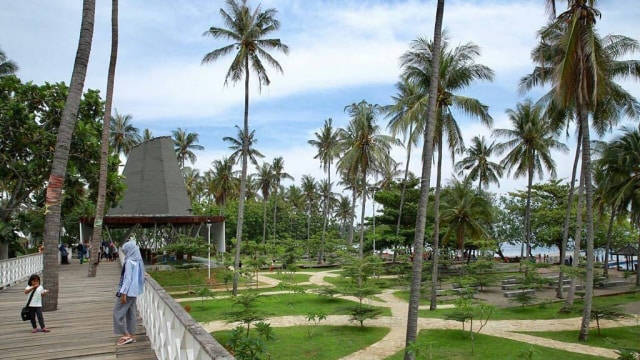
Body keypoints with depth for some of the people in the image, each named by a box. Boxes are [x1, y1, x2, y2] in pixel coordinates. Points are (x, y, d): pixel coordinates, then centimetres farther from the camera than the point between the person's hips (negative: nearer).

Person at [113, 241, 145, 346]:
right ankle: (132, 335, 17)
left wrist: (123, 293, -19)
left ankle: (126, 335, 1)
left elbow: (127, 278, -21)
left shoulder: (129, 262, -18)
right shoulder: (137, 261, 8)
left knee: (118, 312, 0)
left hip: (128, 291, -9)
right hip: (134, 291, 9)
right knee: (131, 313, 13)